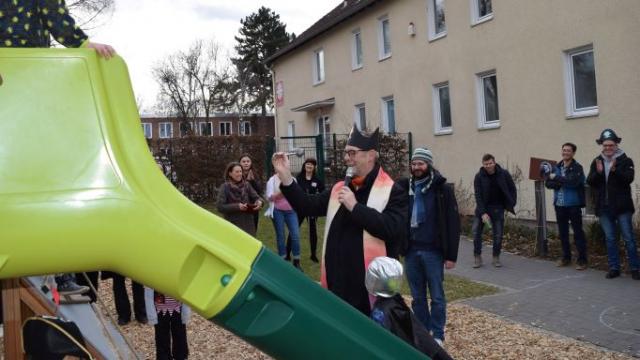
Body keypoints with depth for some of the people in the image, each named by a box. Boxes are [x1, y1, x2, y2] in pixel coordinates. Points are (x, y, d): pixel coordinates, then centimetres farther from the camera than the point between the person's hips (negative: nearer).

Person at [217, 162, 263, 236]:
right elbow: (220, 207, -12)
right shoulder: (225, 187, -5)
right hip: (232, 226, -4)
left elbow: (256, 197, 6)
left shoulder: (246, 185, 6)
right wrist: (237, 206, -21)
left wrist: (259, 202, -18)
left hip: (248, 224, 4)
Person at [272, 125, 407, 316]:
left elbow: (393, 229, -23)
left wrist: (355, 206, -21)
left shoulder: (392, 191, -9)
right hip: (338, 284, 6)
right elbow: (308, 206, 9)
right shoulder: (339, 188, 12)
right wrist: (285, 177, -2)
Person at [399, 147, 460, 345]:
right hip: (411, 251, 3)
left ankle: (437, 335, 18)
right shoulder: (405, 187, 6)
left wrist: (451, 255, -9)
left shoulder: (443, 189, -5)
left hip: (433, 251, -3)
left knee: (437, 297, 6)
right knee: (418, 297, 12)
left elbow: (453, 223, -6)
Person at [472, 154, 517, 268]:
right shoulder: (479, 177, -11)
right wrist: (482, 213, -21)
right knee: (476, 231, -5)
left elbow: (512, 189, 4)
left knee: (498, 234, 0)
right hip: (482, 207, 0)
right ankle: (477, 257, 6)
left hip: (497, 208, 0)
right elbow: (478, 196, -14)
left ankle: (496, 258, 15)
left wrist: (511, 205, -3)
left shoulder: (504, 174, -8)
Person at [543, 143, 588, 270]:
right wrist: (563, 182, -14)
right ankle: (566, 257, 24)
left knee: (578, 232, -2)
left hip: (573, 205, -5)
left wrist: (556, 178, -14)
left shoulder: (577, 167, -7)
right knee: (562, 232, 12)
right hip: (559, 205, 5)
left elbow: (573, 182, -22)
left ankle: (582, 260, 4)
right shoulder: (556, 167, 10)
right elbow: (548, 183, 2)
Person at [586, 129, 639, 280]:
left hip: (622, 206, -3)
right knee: (610, 239, 9)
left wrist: (615, 170, -30)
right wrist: (598, 172, -18)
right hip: (604, 207, 3)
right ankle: (614, 268, 18)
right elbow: (590, 182, 0)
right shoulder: (596, 162, 7)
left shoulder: (625, 160, -2)